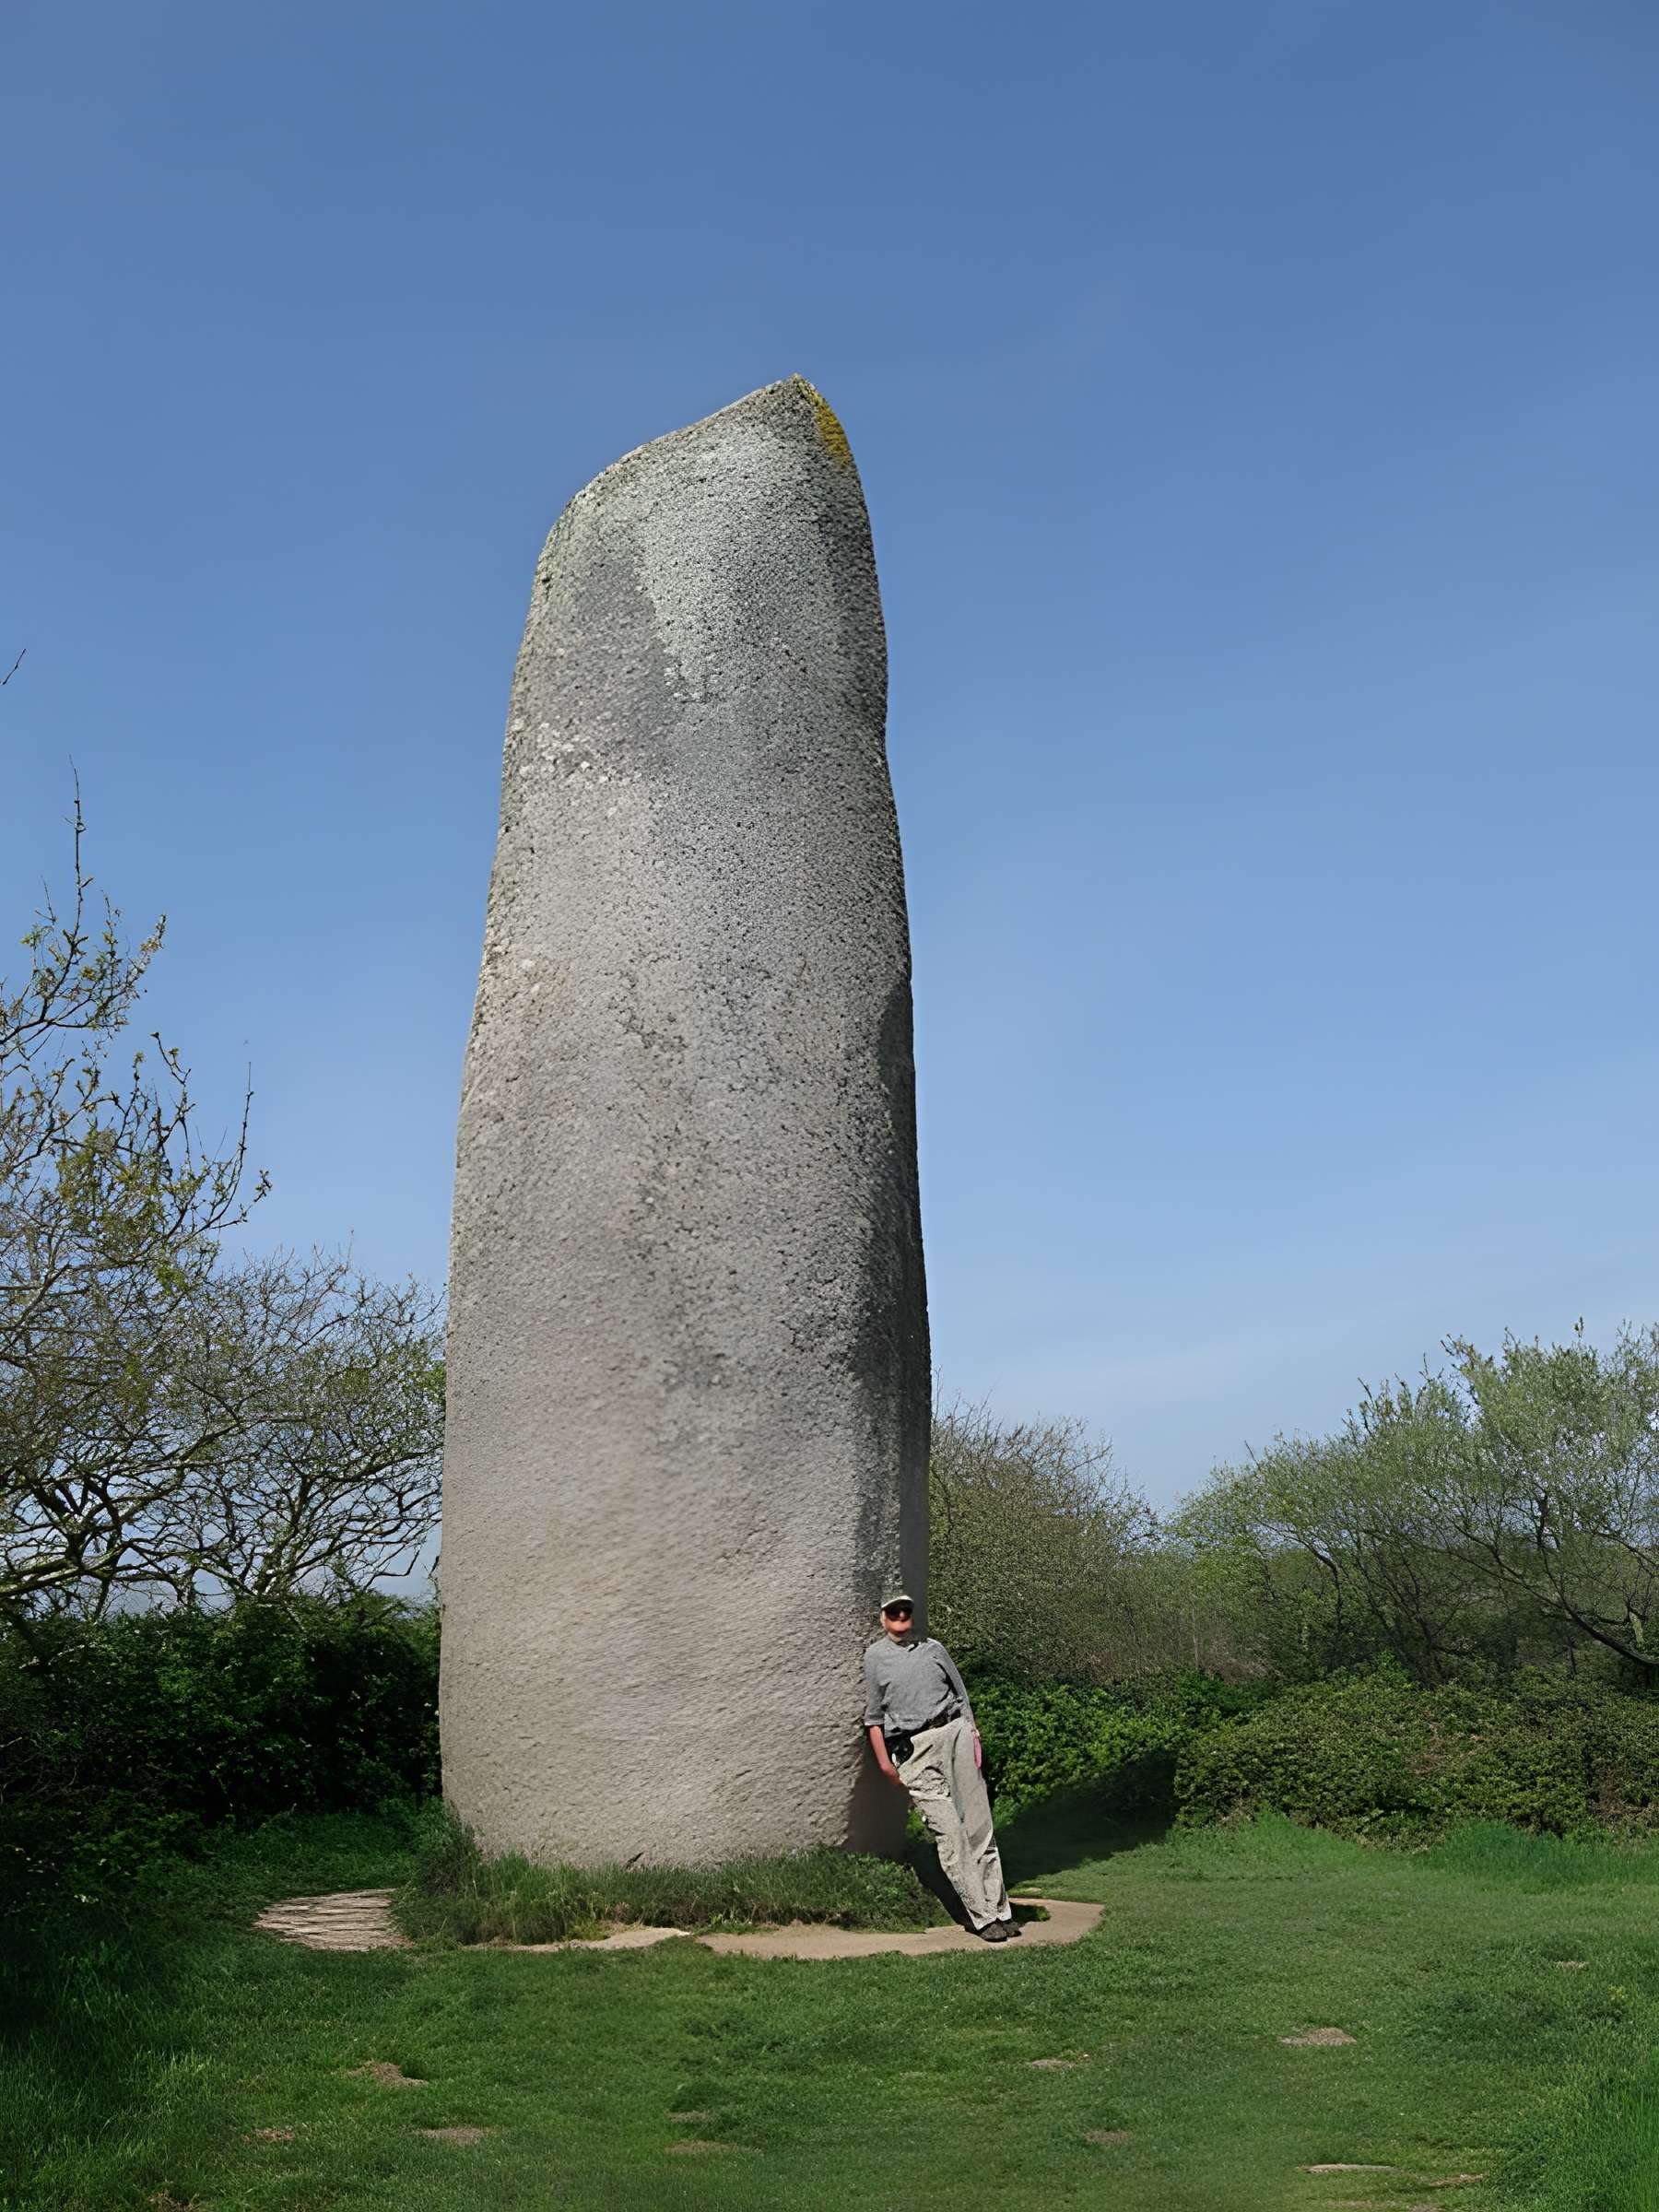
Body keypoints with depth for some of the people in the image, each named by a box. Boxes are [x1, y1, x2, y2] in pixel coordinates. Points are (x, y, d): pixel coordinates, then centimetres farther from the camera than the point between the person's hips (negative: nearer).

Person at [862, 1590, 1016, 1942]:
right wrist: (884, 1761, 2)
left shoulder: (933, 1647, 17)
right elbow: (874, 1716, 9)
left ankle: (999, 1909, 5)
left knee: (978, 1824, 1)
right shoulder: (875, 1657, 9)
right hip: (913, 1748, -3)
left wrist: (974, 1735, 9)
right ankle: (982, 1916, -7)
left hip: (955, 1732, 3)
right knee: (948, 1831, -9)